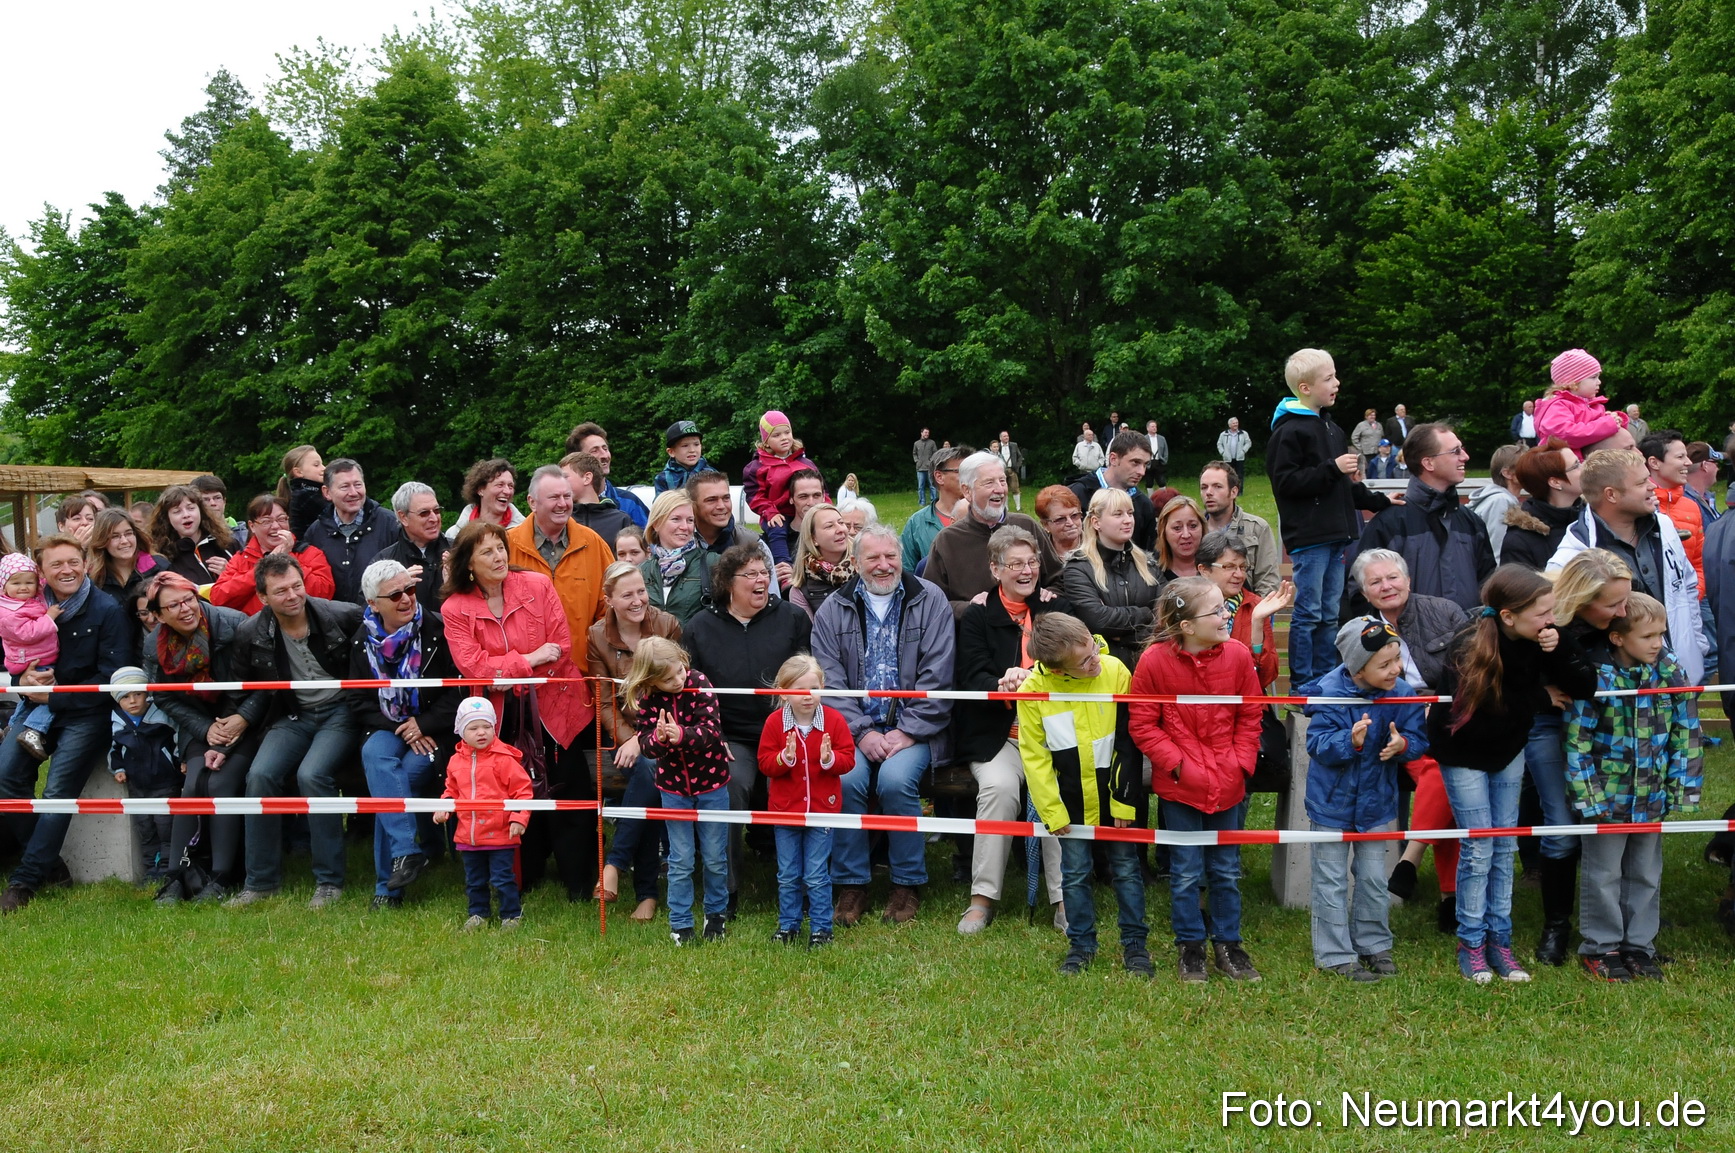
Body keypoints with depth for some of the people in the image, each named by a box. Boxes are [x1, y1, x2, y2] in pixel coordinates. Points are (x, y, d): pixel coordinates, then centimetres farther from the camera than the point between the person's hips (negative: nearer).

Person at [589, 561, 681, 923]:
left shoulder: (668, 626, -1)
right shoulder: (597, 638, 1)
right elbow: (605, 702, 2)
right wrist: (629, 740, -16)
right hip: (625, 731, 0)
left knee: (648, 774, -31)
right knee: (646, 772, -30)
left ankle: (615, 862, -16)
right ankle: (646, 892, -22)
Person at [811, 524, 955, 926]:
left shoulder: (930, 601, 4)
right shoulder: (833, 610, 9)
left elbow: (937, 678, -2)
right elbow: (831, 682, 2)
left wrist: (907, 732, -11)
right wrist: (863, 733, -11)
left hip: (913, 729, -1)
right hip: (855, 727, 2)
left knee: (896, 779, -28)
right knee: (845, 779, -27)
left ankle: (908, 883, -8)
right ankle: (851, 884, -9)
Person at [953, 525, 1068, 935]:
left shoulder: (1056, 609, 16)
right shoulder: (977, 616, 10)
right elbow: (973, 677, -1)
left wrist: (1027, 678, -13)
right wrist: (1003, 686, -24)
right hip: (997, 733, -1)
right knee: (999, 786, -29)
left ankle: (1064, 900, -20)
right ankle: (983, 897, -18)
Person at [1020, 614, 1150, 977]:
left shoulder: (1115, 671, -16)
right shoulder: (1034, 689, -16)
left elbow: (1129, 740, -9)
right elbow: (1033, 755, -7)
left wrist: (1125, 798, -7)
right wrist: (1052, 811, -7)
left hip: (1115, 794, 0)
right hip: (1071, 800, 0)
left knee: (1126, 868, 10)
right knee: (1075, 872, 10)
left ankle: (1135, 943, 26)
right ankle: (1081, 944, 27)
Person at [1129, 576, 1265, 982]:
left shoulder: (1237, 655, -6)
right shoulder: (1155, 660, -13)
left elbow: (1250, 717, 4)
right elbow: (1142, 724, -7)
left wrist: (1241, 762, -5)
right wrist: (1177, 763, -12)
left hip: (1228, 782, 3)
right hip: (1179, 784, -2)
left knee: (1227, 871, 14)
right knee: (1186, 871, 8)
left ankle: (1227, 945, 29)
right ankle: (1190, 946, 25)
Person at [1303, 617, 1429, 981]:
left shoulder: (1402, 694, -10)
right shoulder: (1330, 693, -21)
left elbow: (1418, 740, -5)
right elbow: (1317, 743, -23)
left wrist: (1402, 744, -27)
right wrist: (1351, 741, -41)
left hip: (1375, 801, 4)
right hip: (1332, 801, -3)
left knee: (1373, 878, 16)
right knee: (1331, 881, 6)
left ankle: (1374, 944, 34)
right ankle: (1335, 955, 17)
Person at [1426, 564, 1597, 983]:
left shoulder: (1542, 638, -17)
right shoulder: (1468, 651, -32)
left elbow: (1585, 687, -15)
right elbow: (1474, 724, -30)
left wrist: (1560, 649, -32)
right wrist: (1541, 697, -19)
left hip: (1509, 751, 5)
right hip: (1464, 755, -5)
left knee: (1504, 846, 9)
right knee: (1479, 847, -3)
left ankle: (1499, 939, 19)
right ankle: (1471, 943, 11)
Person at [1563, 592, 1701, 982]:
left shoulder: (1671, 675, -4)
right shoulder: (1597, 678, -15)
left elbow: (1686, 737, 2)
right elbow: (1577, 741, -13)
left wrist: (1681, 790, -1)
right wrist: (1589, 797, -15)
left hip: (1652, 799, 4)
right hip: (1607, 798, -4)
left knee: (1646, 874, 14)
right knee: (1604, 874, 7)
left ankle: (1639, 946, 28)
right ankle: (1601, 948, 20)